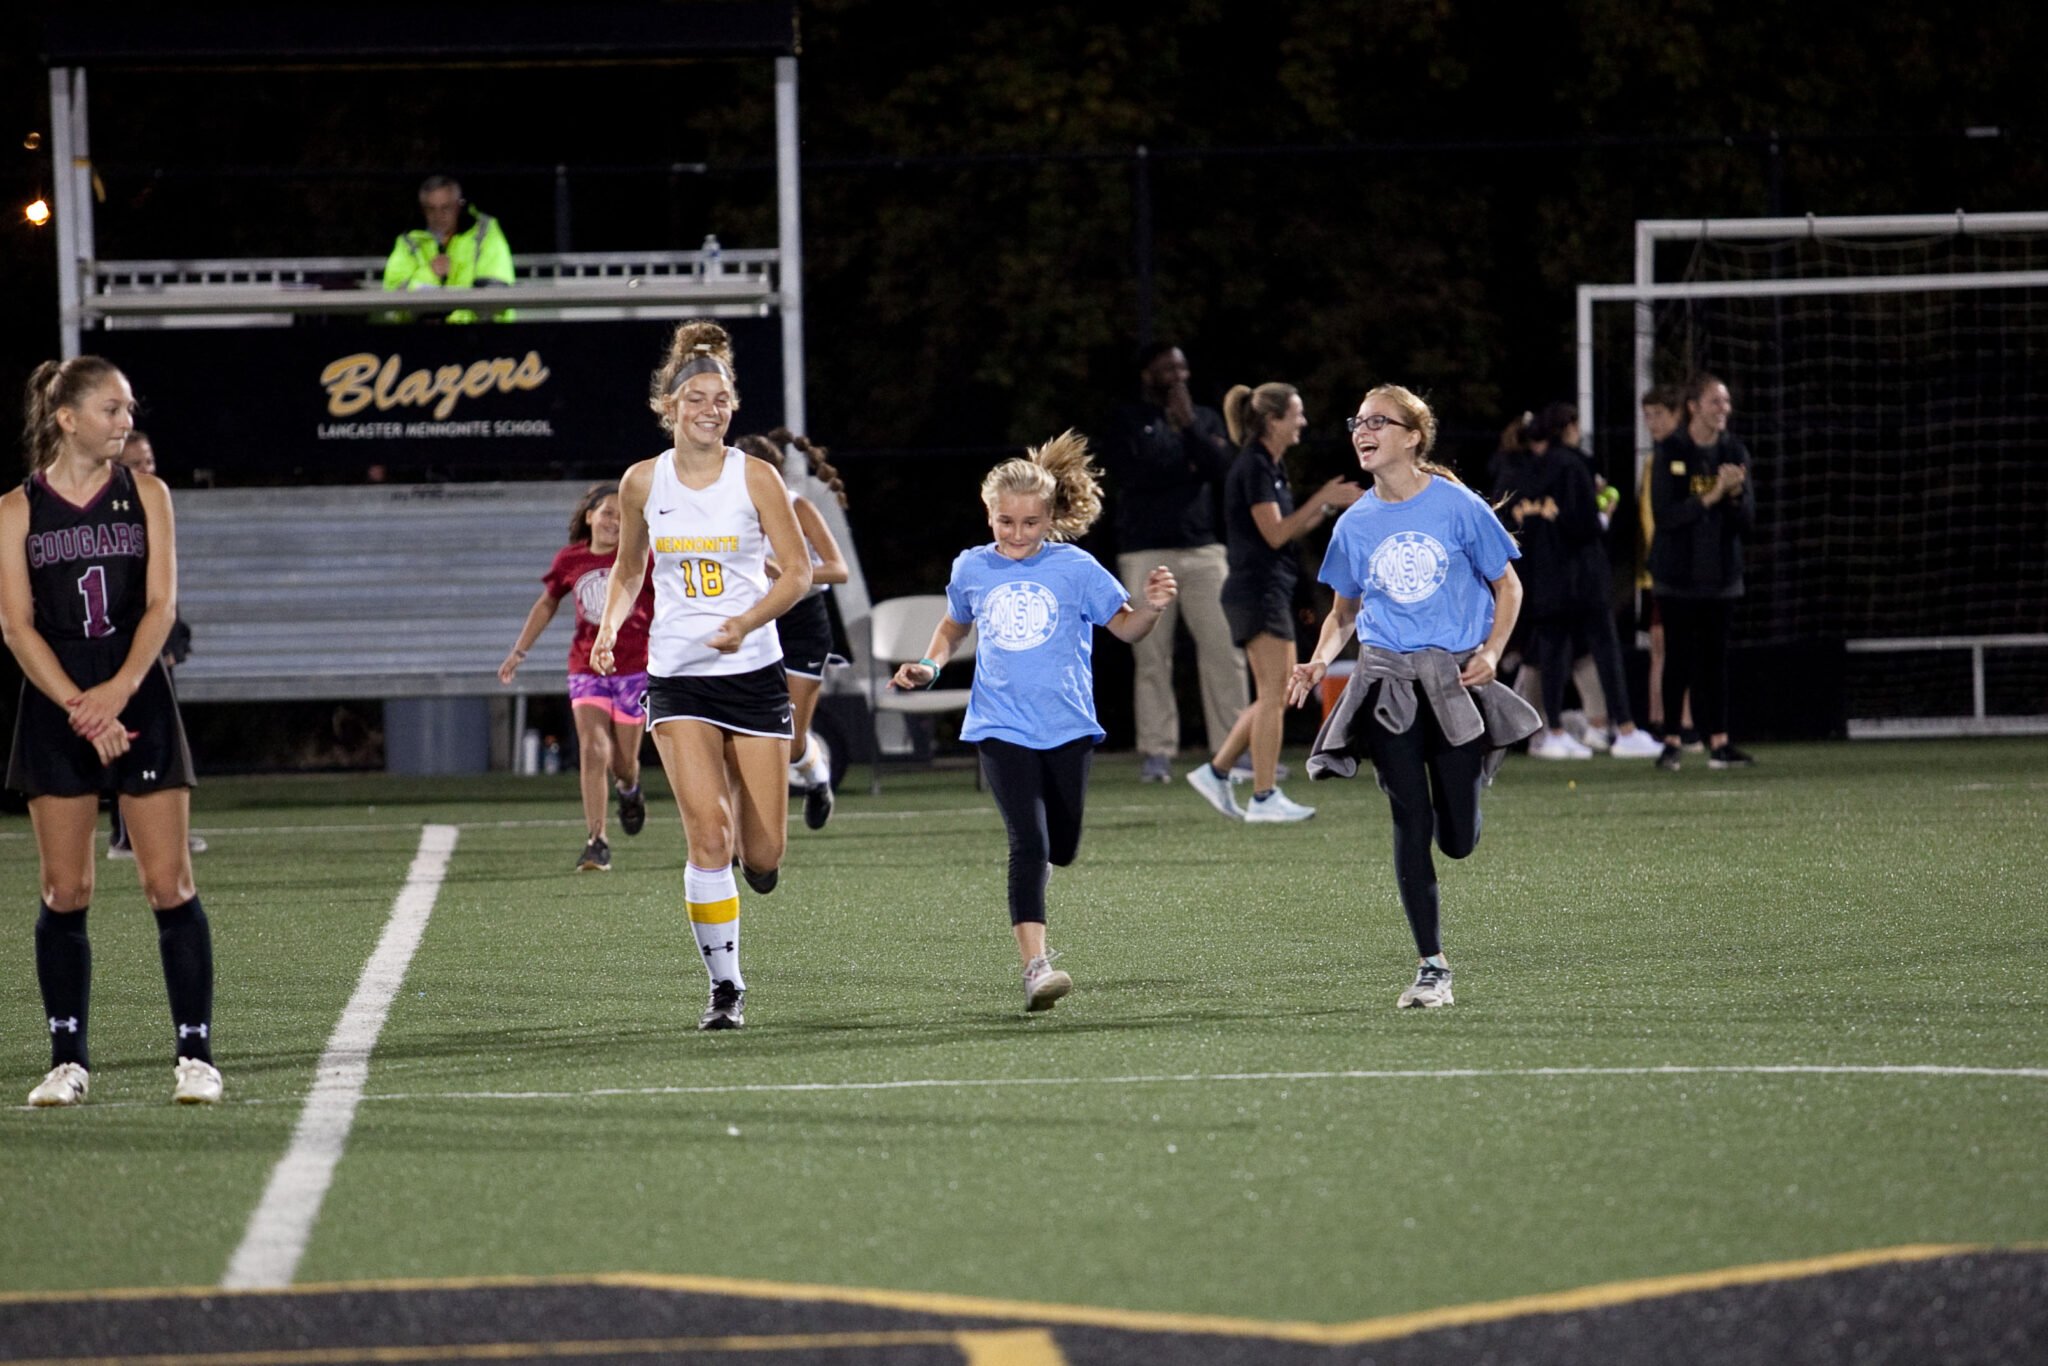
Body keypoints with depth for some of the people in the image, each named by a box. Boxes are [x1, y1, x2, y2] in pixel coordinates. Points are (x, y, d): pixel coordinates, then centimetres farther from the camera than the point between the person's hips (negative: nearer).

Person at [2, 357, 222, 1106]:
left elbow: (161, 605, -2)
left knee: (170, 884, -4)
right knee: (65, 892, 1)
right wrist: (79, 708, -15)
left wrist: (117, 691, -17)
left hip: (139, 701, 0)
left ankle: (195, 1051, 0)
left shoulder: (145, 494, 5)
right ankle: (68, 1057, 8)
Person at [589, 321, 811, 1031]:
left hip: (754, 672, 0)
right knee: (707, 833, -17)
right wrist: (609, 627, -1)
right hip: (677, 675, 0)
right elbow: (628, 567, 17)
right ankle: (725, 986, -7)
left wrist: (746, 621, -20)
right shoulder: (642, 482, 2)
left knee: (762, 854, -1)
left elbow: (797, 570, -4)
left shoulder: (755, 477, -5)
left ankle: (747, 800, 37)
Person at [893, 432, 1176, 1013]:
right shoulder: (972, 569, 4)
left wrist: (1152, 607, -17)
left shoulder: (1075, 568, -2)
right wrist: (929, 666, 7)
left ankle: (1030, 895, 48)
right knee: (1028, 843, -17)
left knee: (1061, 849, 12)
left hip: (1067, 727, 1)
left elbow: (1126, 628, 4)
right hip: (1002, 728, -1)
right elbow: (954, 625, 24)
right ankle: (1035, 963, -21)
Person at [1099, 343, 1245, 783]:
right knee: (1152, 657, -5)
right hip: (1146, 552, -3)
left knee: (1225, 651, -5)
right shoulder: (1126, 422, 7)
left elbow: (1220, 468, 0)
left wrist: (1187, 426, -7)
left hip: (1203, 549, 3)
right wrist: (1187, 469, -1)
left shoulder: (1206, 419, 17)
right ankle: (1156, 752, -2)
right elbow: (1131, 474, -9)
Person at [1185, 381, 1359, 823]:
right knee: (1273, 694, -8)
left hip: (1270, 591, 10)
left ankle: (1216, 771, 14)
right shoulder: (1253, 467, -14)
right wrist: (1321, 500, -17)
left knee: (1279, 695, 12)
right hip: (1257, 591, -10)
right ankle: (1264, 798, -6)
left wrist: (1330, 506, 9)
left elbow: (1289, 528, 21)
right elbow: (1275, 534, -18)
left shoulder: (1269, 466, 16)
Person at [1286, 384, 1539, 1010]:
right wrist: (1320, 661, -3)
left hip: (1454, 677, -2)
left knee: (1458, 840, 0)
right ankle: (1432, 968, 0)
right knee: (1411, 825, -6)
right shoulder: (1356, 524, 5)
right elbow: (1344, 611, 16)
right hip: (1387, 682, 2)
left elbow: (1507, 587, 5)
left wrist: (1491, 651, -9)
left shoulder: (1457, 507, -4)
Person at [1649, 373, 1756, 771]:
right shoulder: (1670, 452, -6)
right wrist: (1710, 498, -22)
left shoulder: (1734, 452, 6)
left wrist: (1737, 494, -16)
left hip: (1720, 573, 3)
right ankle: (1672, 742, 4)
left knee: (1715, 659, 4)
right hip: (1678, 574, -3)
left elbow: (1747, 519, 4)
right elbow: (1664, 515, -15)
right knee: (1678, 658, -1)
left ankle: (1718, 742, 4)